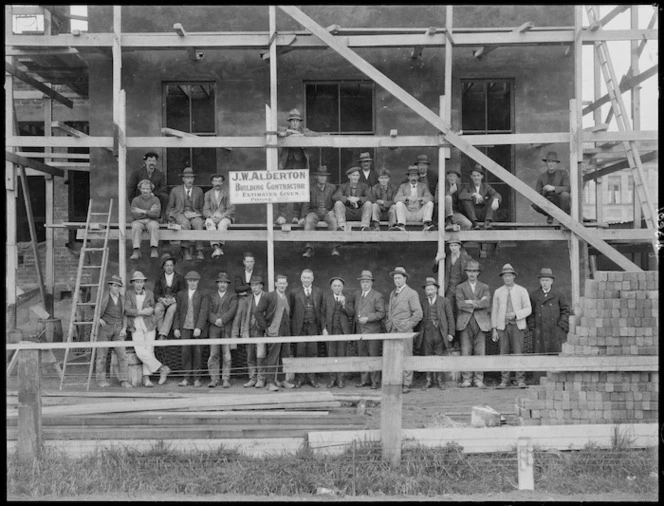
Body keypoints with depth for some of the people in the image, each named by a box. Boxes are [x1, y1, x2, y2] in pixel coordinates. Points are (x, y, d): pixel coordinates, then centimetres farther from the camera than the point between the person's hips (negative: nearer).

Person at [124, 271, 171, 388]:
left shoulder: (149, 294, 10)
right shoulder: (128, 294, 5)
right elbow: (127, 310, -7)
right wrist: (141, 312, -15)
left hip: (149, 326, 2)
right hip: (136, 328, -2)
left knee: (149, 351, -7)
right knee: (141, 352, -15)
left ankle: (146, 378, -3)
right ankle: (162, 369, -8)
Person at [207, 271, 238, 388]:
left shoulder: (232, 297, 13)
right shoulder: (212, 297, 19)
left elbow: (232, 311, -2)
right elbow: (209, 312, 7)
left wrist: (222, 320, -14)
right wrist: (215, 320, -12)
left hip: (227, 328, -2)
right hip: (214, 329, 2)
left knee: (227, 355, -5)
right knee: (213, 354, -3)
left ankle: (226, 379, -2)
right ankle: (214, 379, 3)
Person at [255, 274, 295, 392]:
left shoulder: (288, 297, 13)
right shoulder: (268, 297, -5)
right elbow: (258, 312, -6)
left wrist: (289, 325, 10)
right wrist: (265, 328, -9)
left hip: (286, 330, 6)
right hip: (274, 330, -6)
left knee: (284, 356, 10)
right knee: (273, 357, -8)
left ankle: (281, 380, 20)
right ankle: (270, 382, -6)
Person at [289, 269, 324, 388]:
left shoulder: (319, 292, 9)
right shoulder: (294, 293, 4)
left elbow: (321, 310, 10)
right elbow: (290, 311, 4)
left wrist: (323, 326, 3)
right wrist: (292, 327, -2)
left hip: (313, 326, 2)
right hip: (299, 327, -1)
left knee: (313, 353, 3)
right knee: (300, 353, 0)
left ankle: (311, 377, 11)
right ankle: (299, 378, 8)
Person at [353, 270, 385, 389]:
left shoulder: (377, 296, -4)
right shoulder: (357, 295, 14)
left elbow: (381, 313, -9)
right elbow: (354, 309, 29)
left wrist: (367, 318, -17)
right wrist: (356, 318, 13)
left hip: (373, 331, -6)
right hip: (360, 330, 6)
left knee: (374, 356, -3)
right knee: (362, 355, 9)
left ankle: (375, 381, 3)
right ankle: (364, 380, 18)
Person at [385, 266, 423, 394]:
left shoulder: (411, 293, -2)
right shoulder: (392, 293, 19)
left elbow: (418, 313, -5)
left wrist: (408, 325, -9)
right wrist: (388, 324, 14)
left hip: (404, 330, -6)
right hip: (392, 330, 6)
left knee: (406, 357, -7)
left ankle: (406, 385, -4)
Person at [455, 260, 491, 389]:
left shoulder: (484, 287, 14)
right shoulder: (460, 287, 11)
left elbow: (487, 303, -4)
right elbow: (460, 304, -6)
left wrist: (470, 303, -8)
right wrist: (478, 303, -6)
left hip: (481, 323, 1)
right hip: (465, 323, -1)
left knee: (480, 352, -2)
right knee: (465, 352, -4)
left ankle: (479, 379, 3)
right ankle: (466, 379, 2)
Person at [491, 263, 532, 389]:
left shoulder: (522, 291, 5)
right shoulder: (498, 292, 10)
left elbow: (528, 309, 2)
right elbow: (494, 311, 10)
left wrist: (515, 314, -15)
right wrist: (494, 329, 3)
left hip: (517, 326, -2)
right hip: (502, 326, 2)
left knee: (518, 353, -9)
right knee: (504, 353, -1)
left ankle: (520, 380, -4)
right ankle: (504, 381, 3)